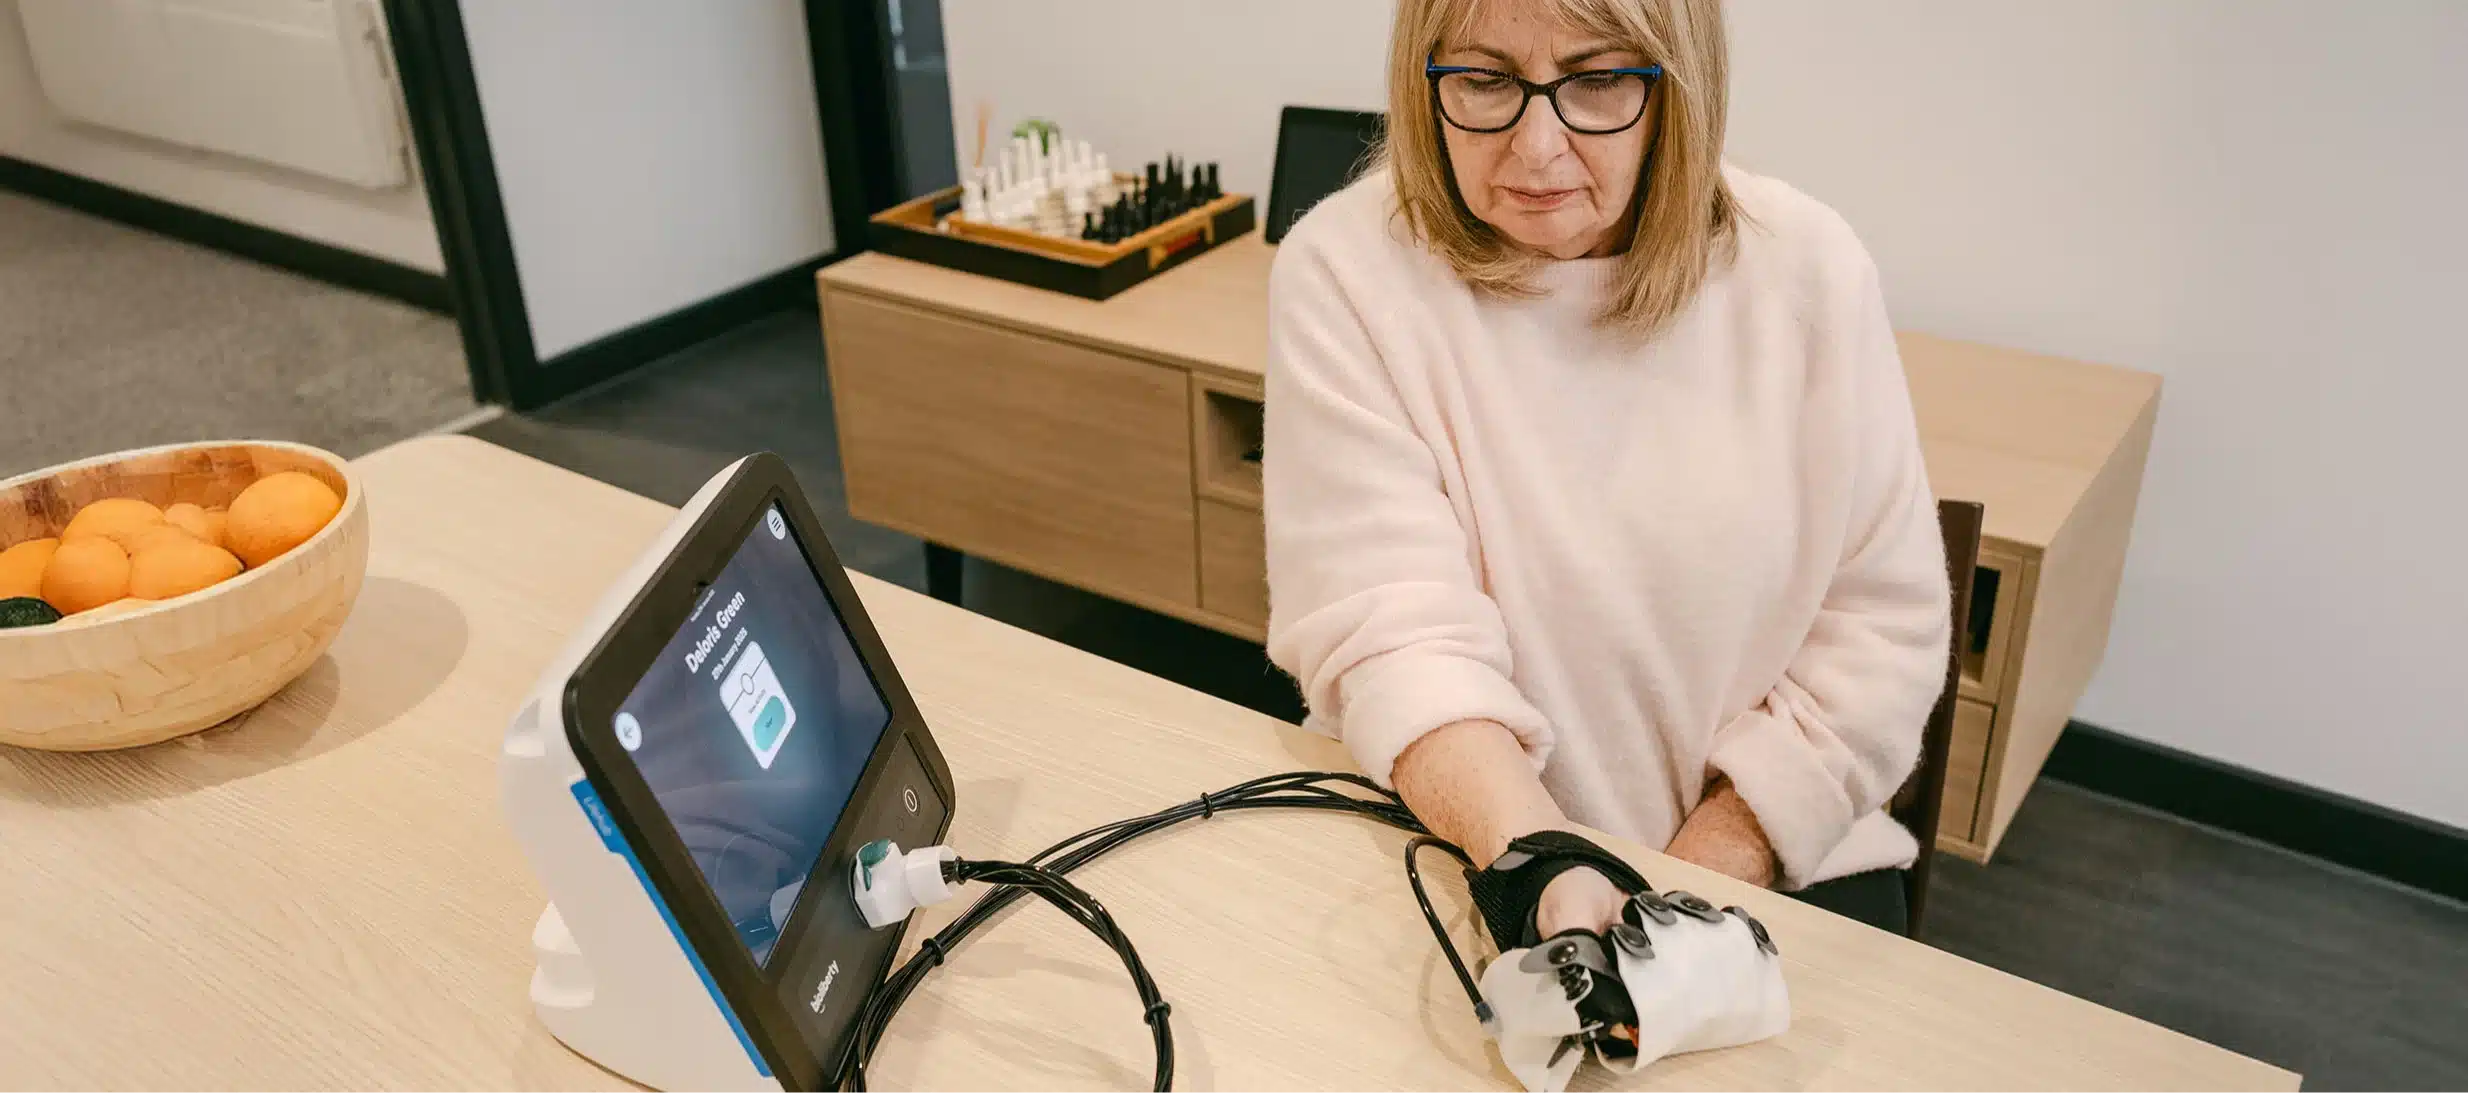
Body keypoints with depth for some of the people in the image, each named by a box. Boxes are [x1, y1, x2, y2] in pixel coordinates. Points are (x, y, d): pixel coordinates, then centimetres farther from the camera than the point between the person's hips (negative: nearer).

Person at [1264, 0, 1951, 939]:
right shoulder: (1345, 273, -9)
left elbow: (1881, 626, -1)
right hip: (1450, 849, -1)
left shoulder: (1806, 266, -4)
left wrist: (1688, 895, -9)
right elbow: (1394, 633, -16)